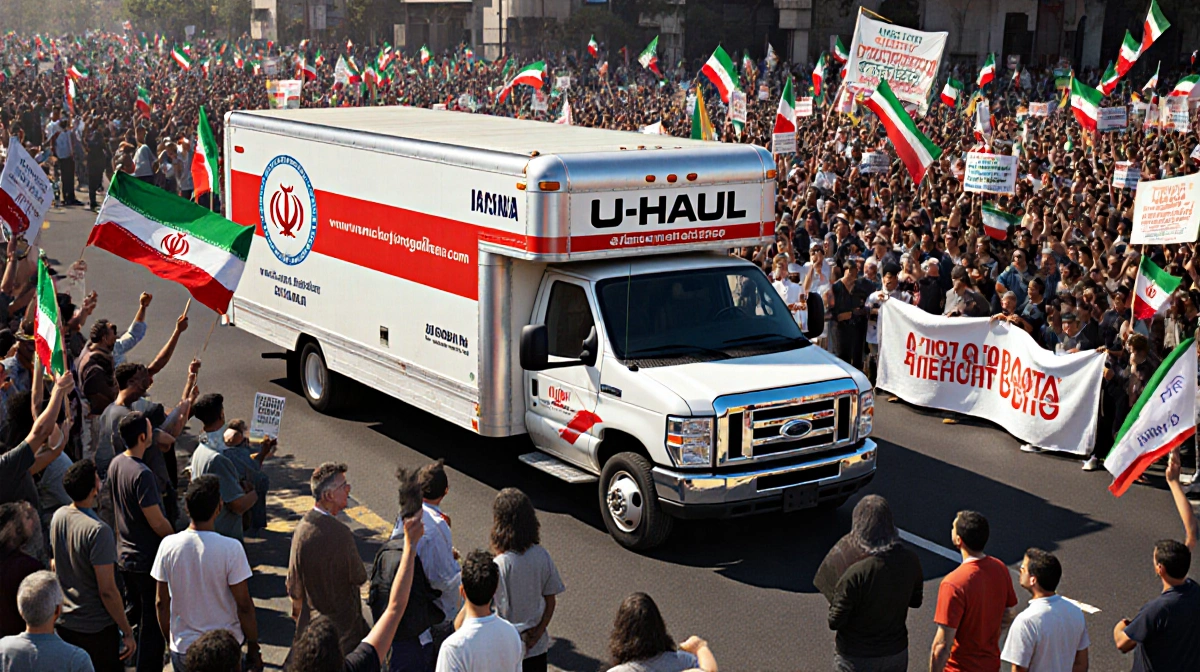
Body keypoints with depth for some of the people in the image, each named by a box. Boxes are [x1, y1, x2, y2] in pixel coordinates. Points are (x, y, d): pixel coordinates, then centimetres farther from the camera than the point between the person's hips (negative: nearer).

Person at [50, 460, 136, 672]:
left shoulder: (58, 517, -2)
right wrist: (127, 632, -15)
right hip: (97, 628, -7)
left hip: (64, 624, 7)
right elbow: (107, 591, -24)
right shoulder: (98, 531, -26)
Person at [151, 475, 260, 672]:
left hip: (181, 650, 3)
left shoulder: (168, 545, -7)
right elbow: (244, 606, -13)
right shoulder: (231, 549, -18)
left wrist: (170, 641, 17)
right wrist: (253, 648, 0)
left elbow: (161, 603, 2)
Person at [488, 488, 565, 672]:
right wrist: (538, 633, -1)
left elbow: (502, 611, -20)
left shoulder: (500, 565, -24)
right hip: (538, 645, 4)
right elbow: (551, 601, -1)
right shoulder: (542, 556, -8)